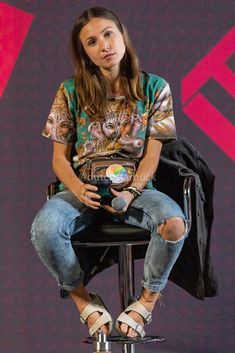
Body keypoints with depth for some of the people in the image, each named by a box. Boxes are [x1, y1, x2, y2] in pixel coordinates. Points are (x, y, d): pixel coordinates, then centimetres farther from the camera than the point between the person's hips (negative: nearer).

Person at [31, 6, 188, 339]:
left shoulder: (154, 88, 1)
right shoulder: (70, 91, 2)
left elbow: (152, 154, -1)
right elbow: (60, 158, 3)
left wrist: (132, 192, -19)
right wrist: (78, 189, -19)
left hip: (135, 186, 0)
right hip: (83, 187, 1)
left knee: (173, 222, -35)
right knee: (44, 228, -33)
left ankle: (148, 298, -6)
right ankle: (83, 299, -4)